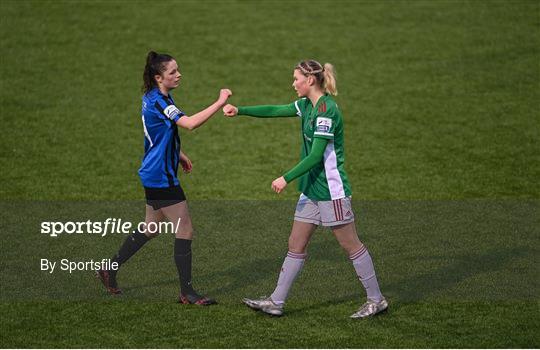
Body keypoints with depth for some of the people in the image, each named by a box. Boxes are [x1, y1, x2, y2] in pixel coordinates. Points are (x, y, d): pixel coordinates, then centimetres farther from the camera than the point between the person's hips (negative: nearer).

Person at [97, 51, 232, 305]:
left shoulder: (153, 98, 9)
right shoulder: (158, 102, -22)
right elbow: (190, 123, -35)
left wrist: (178, 154, 23)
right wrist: (220, 103, -32)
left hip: (154, 175, 10)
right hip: (161, 177, -10)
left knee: (150, 228, 20)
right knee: (185, 231, -4)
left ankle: (110, 270, 30)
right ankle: (187, 292, 5)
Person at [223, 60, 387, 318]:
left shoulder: (326, 110, -20)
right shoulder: (307, 105, 7)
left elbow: (316, 155, -22)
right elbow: (276, 111, 17)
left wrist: (287, 178, -19)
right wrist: (240, 111, 12)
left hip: (331, 190, -9)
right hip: (311, 188, 9)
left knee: (350, 245, 1)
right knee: (296, 245, 10)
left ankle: (376, 300, 12)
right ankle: (276, 302, 14)